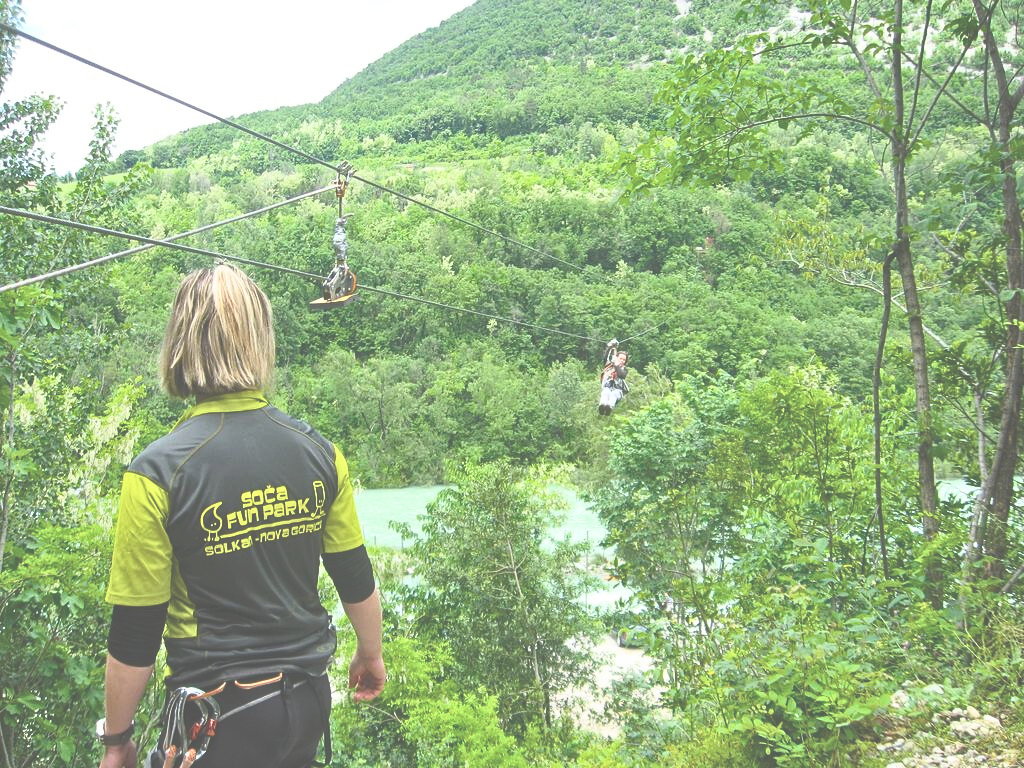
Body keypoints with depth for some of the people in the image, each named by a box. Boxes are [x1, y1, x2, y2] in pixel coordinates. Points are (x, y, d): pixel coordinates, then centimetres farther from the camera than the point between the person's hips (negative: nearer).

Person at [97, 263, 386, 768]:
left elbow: (134, 636, -13)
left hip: (219, 717, -4)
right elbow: (356, 580, 5)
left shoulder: (156, 474, -18)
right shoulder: (318, 453, -6)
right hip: (309, 699, 5)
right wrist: (370, 655, 23)